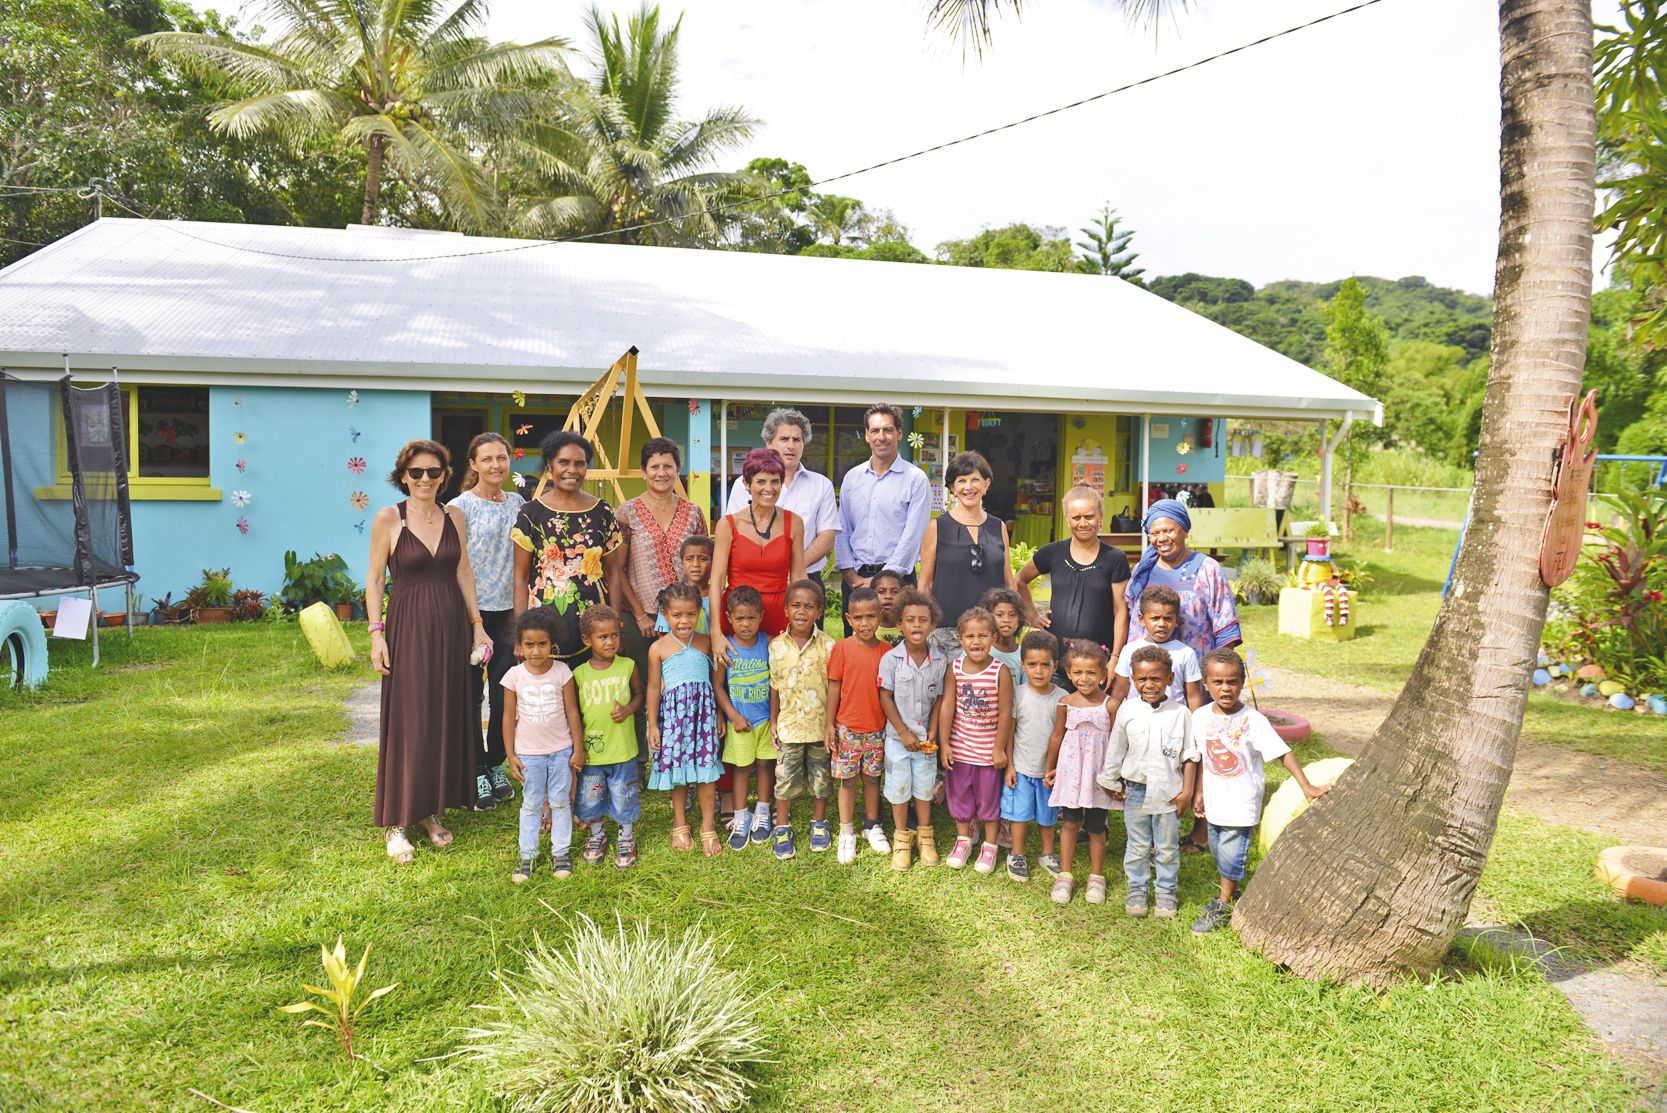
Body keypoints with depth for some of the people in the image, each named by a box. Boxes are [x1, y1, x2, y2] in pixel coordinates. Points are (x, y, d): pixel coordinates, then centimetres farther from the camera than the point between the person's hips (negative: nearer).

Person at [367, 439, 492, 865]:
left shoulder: (454, 517, 7)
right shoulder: (388, 518, -4)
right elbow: (374, 578, -2)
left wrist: (476, 625, 8)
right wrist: (376, 633, -10)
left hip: (451, 626, 4)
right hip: (408, 626, -4)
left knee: (446, 720, 8)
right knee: (407, 724, -2)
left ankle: (433, 809, 22)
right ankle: (396, 823, 9)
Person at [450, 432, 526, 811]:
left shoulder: (517, 503, 9)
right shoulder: (461, 507, -7)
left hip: (507, 610, 5)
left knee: (505, 692, 9)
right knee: (471, 694, 2)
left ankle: (497, 765, 25)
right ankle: (476, 773, 13)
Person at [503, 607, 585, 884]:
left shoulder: (562, 672, -9)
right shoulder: (514, 676, -8)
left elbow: (572, 712, -3)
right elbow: (509, 717, -2)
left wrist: (578, 749, -1)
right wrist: (510, 755, -2)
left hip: (561, 750, 0)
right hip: (528, 752, 0)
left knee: (560, 801, 10)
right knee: (531, 804, 11)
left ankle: (561, 851, 23)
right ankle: (527, 855, 21)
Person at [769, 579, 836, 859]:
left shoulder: (827, 645, -10)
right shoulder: (777, 645, -5)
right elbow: (775, 686, 4)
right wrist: (773, 721, 5)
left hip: (820, 724, -1)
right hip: (789, 724, 1)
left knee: (821, 776, 14)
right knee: (785, 778, 9)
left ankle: (819, 823, 34)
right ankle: (782, 828, 25)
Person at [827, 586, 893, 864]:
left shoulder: (887, 651, 0)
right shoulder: (842, 648, -8)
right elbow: (834, 687, -4)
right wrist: (830, 724, -4)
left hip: (877, 728, 2)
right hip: (847, 727, -2)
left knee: (872, 778, 14)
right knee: (848, 780, 7)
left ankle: (872, 826, 31)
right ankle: (846, 833, 19)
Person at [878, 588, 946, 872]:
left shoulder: (939, 661, -7)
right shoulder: (891, 658, -14)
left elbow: (938, 699, -1)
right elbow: (885, 697, -11)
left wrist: (932, 734, -8)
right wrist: (904, 732, -12)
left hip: (925, 738, 2)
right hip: (898, 737, -2)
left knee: (925, 787, 14)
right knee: (899, 787, 10)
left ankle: (924, 836, 31)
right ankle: (901, 837, 26)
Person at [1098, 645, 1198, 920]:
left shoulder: (1180, 713, -7)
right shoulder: (1127, 710, -4)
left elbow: (1190, 755, -1)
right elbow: (1116, 749, 6)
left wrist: (1187, 791, -3)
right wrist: (1112, 783, 10)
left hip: (1169, 791, -1)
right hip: (1136, 791, 1)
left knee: (1167, 848, 11)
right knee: (1138, 846, 12)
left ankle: (1166, 894, 26)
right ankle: (1136, 891, 26)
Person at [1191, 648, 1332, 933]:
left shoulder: (1252, 720, -18)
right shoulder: (1200, 717, -4)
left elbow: (1283, 753, -19)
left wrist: (1307, 786, -25)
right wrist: (1199, 793, 12)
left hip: (1242, 805, -5)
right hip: (1214, 801, 5)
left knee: (1231, 855, 3)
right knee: (1219, 853, 19)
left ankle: (1222, 908, 19)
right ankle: (1228, 894, 40)